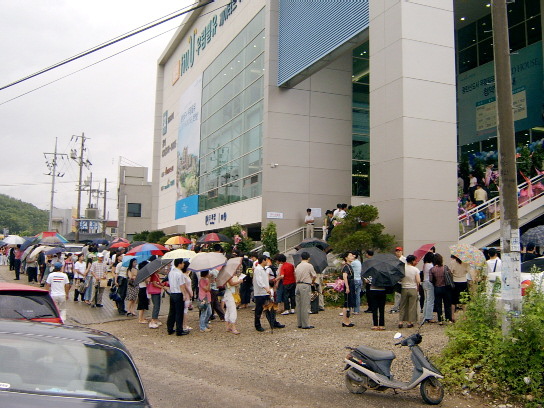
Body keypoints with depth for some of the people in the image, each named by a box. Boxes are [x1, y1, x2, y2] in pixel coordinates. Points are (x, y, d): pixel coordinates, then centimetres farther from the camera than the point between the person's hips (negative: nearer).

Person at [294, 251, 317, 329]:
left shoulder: (298, 266, 13)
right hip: (306, 286, -6)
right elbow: (314, 275, -2)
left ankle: (299, 323, 14)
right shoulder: (309, 265, -5)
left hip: (298, 285, 6)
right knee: (305, 305, -4)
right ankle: (305, 324, -3)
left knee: (298, 305, 10)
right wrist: (313, 282, 17)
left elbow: (295, 276, 12)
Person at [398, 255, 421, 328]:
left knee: (403, 306, 9)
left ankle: (400, 322, 4)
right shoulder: (415, 269, -6)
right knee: (412, 306, 7)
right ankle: (410, 322, 9)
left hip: (404, 289, 2)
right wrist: (417, 287, 8)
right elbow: (418, 281, -10)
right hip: (413, 289, -2)